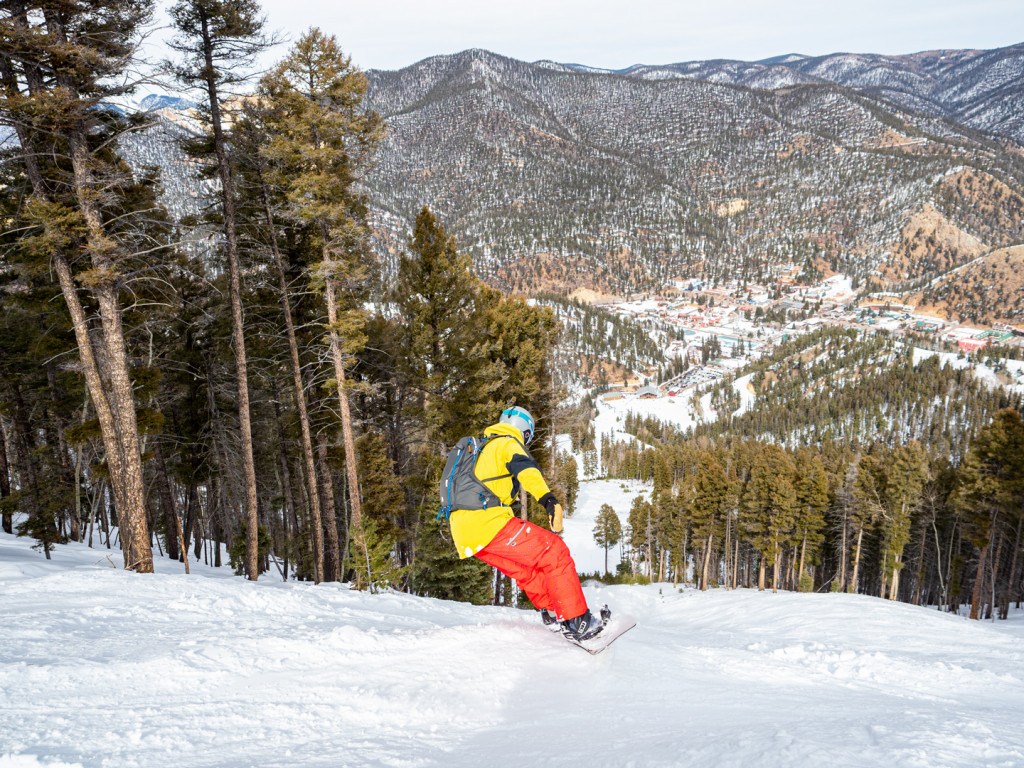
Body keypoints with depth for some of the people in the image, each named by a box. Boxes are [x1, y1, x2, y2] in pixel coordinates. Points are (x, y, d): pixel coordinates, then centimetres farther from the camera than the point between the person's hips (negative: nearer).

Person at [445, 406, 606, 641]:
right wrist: (548, 500, -32)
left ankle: (551, 611, 22)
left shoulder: (480, 449, 32)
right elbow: (525, 469, -16)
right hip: (488, 522, -9)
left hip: (463, 532, 9)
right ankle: (576, 621, -8)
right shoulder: (509, 442, 5)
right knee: (554, 551, -4)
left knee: (524, 566, 26)